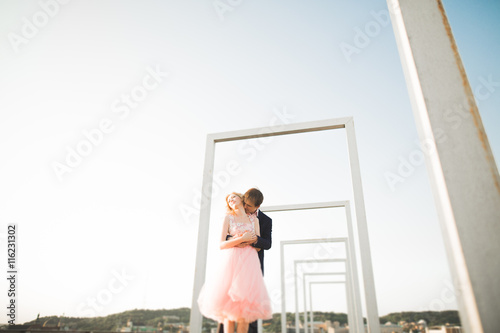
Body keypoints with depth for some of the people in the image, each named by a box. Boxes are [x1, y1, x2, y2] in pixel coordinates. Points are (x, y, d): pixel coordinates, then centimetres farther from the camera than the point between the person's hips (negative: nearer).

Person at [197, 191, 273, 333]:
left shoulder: (254, 219, 17)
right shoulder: (228, 218, 12)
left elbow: (258, 247, 12)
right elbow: (222, 245, 2)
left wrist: (237, 241, -3)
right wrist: (243, 239, -8)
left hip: (250, 262, 2)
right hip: (231, 262, -1)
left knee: (245, 306, -7)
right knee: (229, 305, -10)